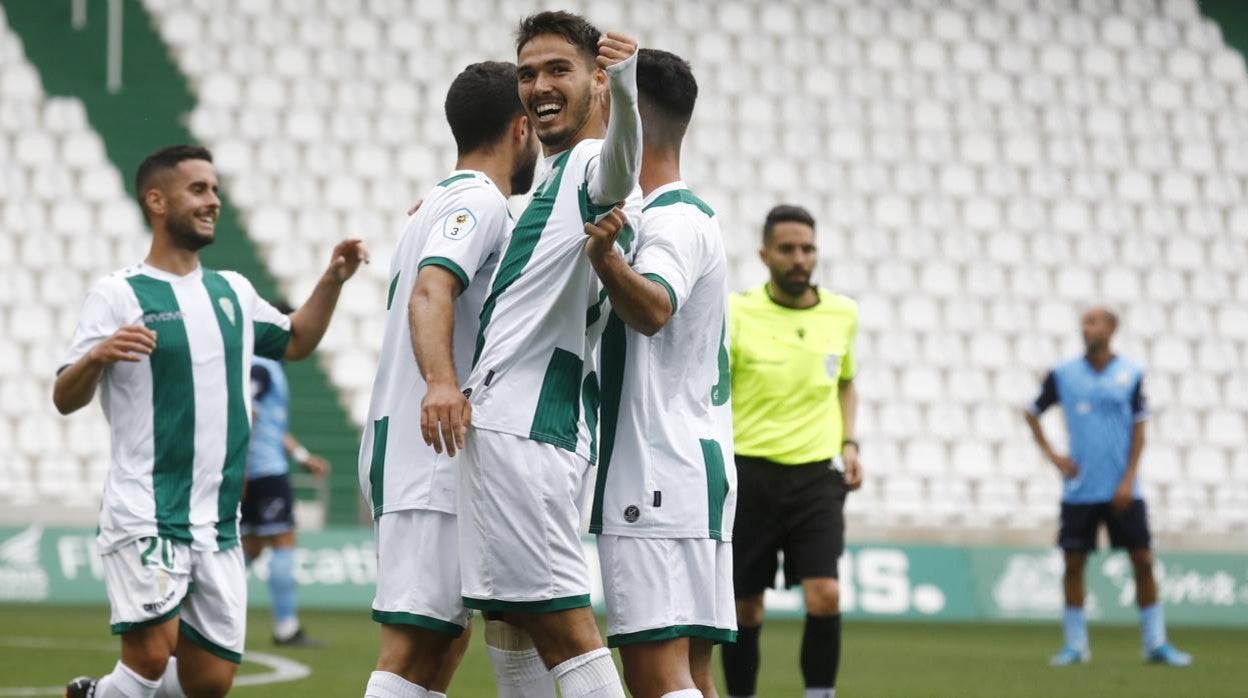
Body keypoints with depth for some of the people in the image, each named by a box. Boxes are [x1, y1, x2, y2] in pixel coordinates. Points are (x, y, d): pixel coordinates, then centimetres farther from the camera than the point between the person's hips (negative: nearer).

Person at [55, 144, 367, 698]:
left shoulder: (232, 292, 14)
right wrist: (96, 356, -29)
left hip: (218, 523, 6)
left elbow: (294, 342, 32)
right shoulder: (117, 294, -4)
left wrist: (332, 281, 17)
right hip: (144, 514, -6)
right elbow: (64, 399, -8)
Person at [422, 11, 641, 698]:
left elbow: (622, 161, -37)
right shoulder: (556, 176, 22)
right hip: (511, 420, 11)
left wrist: (624, 85, -56)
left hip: (521, 428, -11)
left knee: (559, 622, -13)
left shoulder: (592, 167, -9)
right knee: (512, 616, 15)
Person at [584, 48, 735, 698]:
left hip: (658, 477, -10)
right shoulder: (686, 215, 21)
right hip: (694, 475, 10)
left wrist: (604, 255, -52)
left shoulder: (674, 220, -12)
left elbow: (654, 309, -33)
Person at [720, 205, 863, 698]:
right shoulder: (737, 314, -7)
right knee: (744, 607, 4)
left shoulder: (841, 314, 6)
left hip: (817, 474, 2)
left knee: (825, 596, -14)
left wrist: (848, 443, 10)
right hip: (750, 472, -2)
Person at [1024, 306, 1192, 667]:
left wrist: (1128, 479, -7)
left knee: (1143, 560, -2)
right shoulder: (1063, 374, 2)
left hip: (1122, 490, -1)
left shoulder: (1131, 373, 0)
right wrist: (1051, 454, 3)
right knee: (1074, 563, 0)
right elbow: (1032, 413, 14)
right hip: (1079, 488, 1)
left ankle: (1155, 642, 7)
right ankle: (1075, 644, 10)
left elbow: (1139, 430, 1)